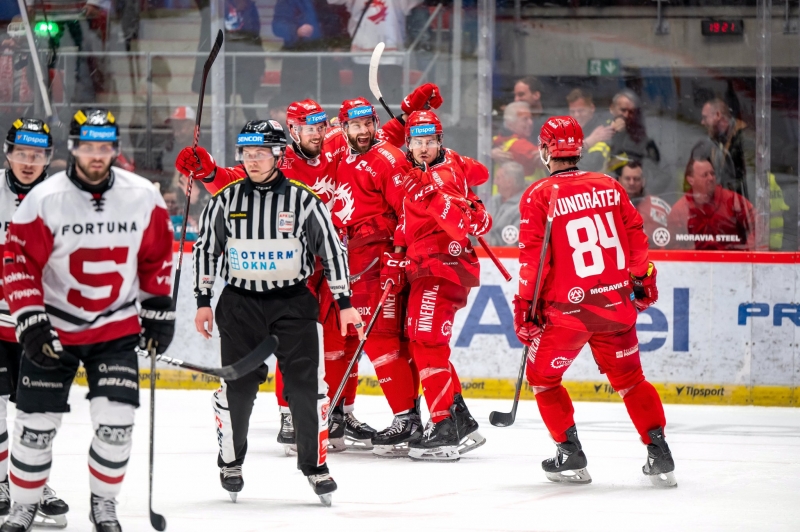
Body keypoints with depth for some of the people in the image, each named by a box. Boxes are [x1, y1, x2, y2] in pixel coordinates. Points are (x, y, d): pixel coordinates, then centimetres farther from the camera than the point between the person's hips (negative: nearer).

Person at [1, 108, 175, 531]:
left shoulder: (143, 197, -5)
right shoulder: (44, 199, -14)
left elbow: (157, 258, 7)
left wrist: (159, 313, 7)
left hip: (117, 326, 1)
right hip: (54, 329, -1)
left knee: (116, 421, -9)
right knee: (37, 424, 0)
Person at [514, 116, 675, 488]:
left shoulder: (539, 196, -6)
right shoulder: (610, 187, 6)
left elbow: (533, 258, -9)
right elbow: (635, 237, 9)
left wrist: (525, 305, -2)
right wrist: (644, 281, 20)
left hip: (567, 308, -4)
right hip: (617, 303, 4)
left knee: (542, 377, 15)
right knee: (629, 378, 16)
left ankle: (570, 454, 9)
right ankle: (659, 454, 10)